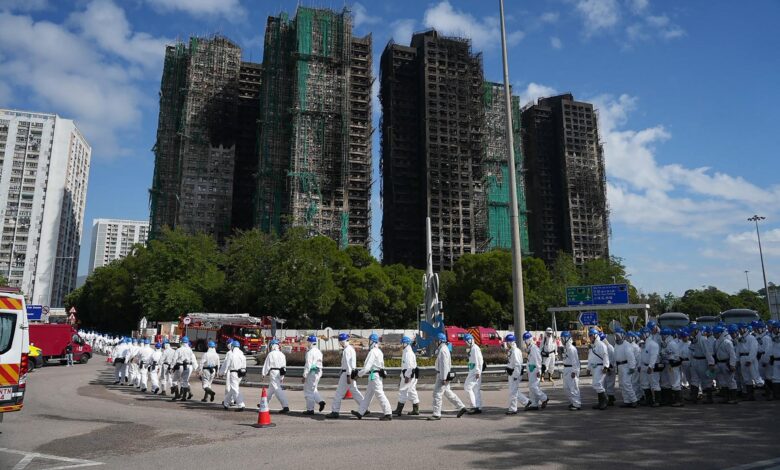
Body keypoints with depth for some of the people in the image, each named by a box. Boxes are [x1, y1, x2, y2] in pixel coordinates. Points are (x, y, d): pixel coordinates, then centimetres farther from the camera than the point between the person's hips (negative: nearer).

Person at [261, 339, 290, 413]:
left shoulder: (271, 354, -10)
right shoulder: (282, 354, 10)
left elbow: (266, 364, -8)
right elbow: (284, 365, 14)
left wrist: (264, 374, 2)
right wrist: (282, 377, 21)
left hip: (273, 373, -8)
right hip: (280, 373, 8)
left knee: (278, 390, -10)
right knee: (271, 389, 21)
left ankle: (286, 406, -18)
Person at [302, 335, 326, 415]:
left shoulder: (310, 352, -15)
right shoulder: (319, 351, 13)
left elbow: (308, 365, -19)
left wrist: (304, 376, -16)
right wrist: (319, 373, 20)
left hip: (312, 372, -9)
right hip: (318, 372, 9)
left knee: (309, 391, 1)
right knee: (313, 390, 20)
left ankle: (310, 409, 6)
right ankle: (320, 401, 4)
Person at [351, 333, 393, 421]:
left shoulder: (372, 352, -16)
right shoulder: (379, 351, 13)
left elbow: (367, 367, -19)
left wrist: (359, 373, -7)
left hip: (374, 376, -10)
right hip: (377, 375, 10)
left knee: (380, 394, -6)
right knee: (368, 394, 15)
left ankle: (388, 414, -3)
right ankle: (360, 412, 23)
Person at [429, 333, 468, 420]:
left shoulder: (443, 350, -18)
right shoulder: (442, 349, 15)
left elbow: (444, 365, -23)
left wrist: (444, 378, -23)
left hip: (443, 375, -10)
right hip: (442, 375, 10)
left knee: (437, 393, -6)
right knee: (447, 392, 16)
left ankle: (436, 414, 0)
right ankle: (461, 407, 21)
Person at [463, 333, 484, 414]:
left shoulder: (475, 348, -13)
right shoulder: (472, 349, 18)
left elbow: (479, 361, -19)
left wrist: (477, 372, -21)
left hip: (475, 372, -10)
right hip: (472, 371, 10)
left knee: (468, 387, -9)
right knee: (476, 389, 11)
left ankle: (474, 406, -6)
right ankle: (478, 408, 14)